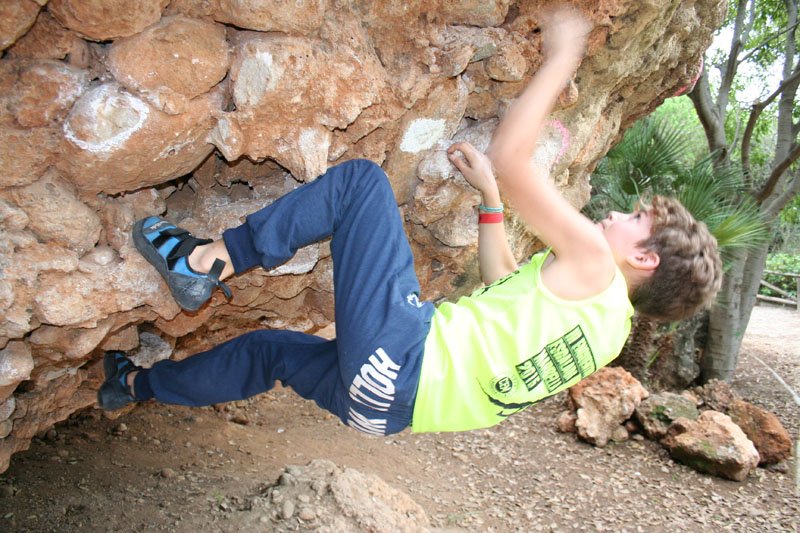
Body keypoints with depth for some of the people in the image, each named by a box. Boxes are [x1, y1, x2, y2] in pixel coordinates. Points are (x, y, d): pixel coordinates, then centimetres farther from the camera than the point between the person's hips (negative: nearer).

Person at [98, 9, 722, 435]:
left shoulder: (593, 270, -10)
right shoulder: (607, 323, 17)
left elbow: (511, 157, -15)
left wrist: (560, 60, -5)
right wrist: (487, 193, 26)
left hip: (401, 350, -9)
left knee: (362, 178, -7)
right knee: (271, 348, 29)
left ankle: (210, 260, -3)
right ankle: (138, 384, 48)